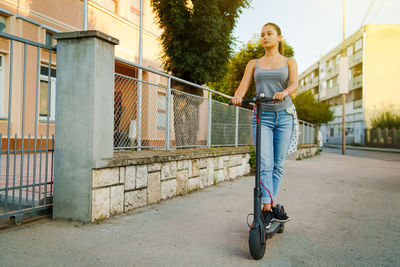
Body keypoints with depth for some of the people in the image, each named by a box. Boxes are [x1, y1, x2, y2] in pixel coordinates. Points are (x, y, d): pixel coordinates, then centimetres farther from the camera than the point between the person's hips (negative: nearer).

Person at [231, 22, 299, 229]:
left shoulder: (289, 62, 12)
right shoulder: (254, 63, 15)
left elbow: (294, 84, -7)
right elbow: (243, 85, 1)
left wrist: (284, 92, -31)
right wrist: (238, 96, -23)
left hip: (285, 115, 0)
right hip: (262, 116, 0)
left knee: (278, 165, 3)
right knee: (265, 165, -10)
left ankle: (272, 205, 14)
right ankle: (267, 209, -8)